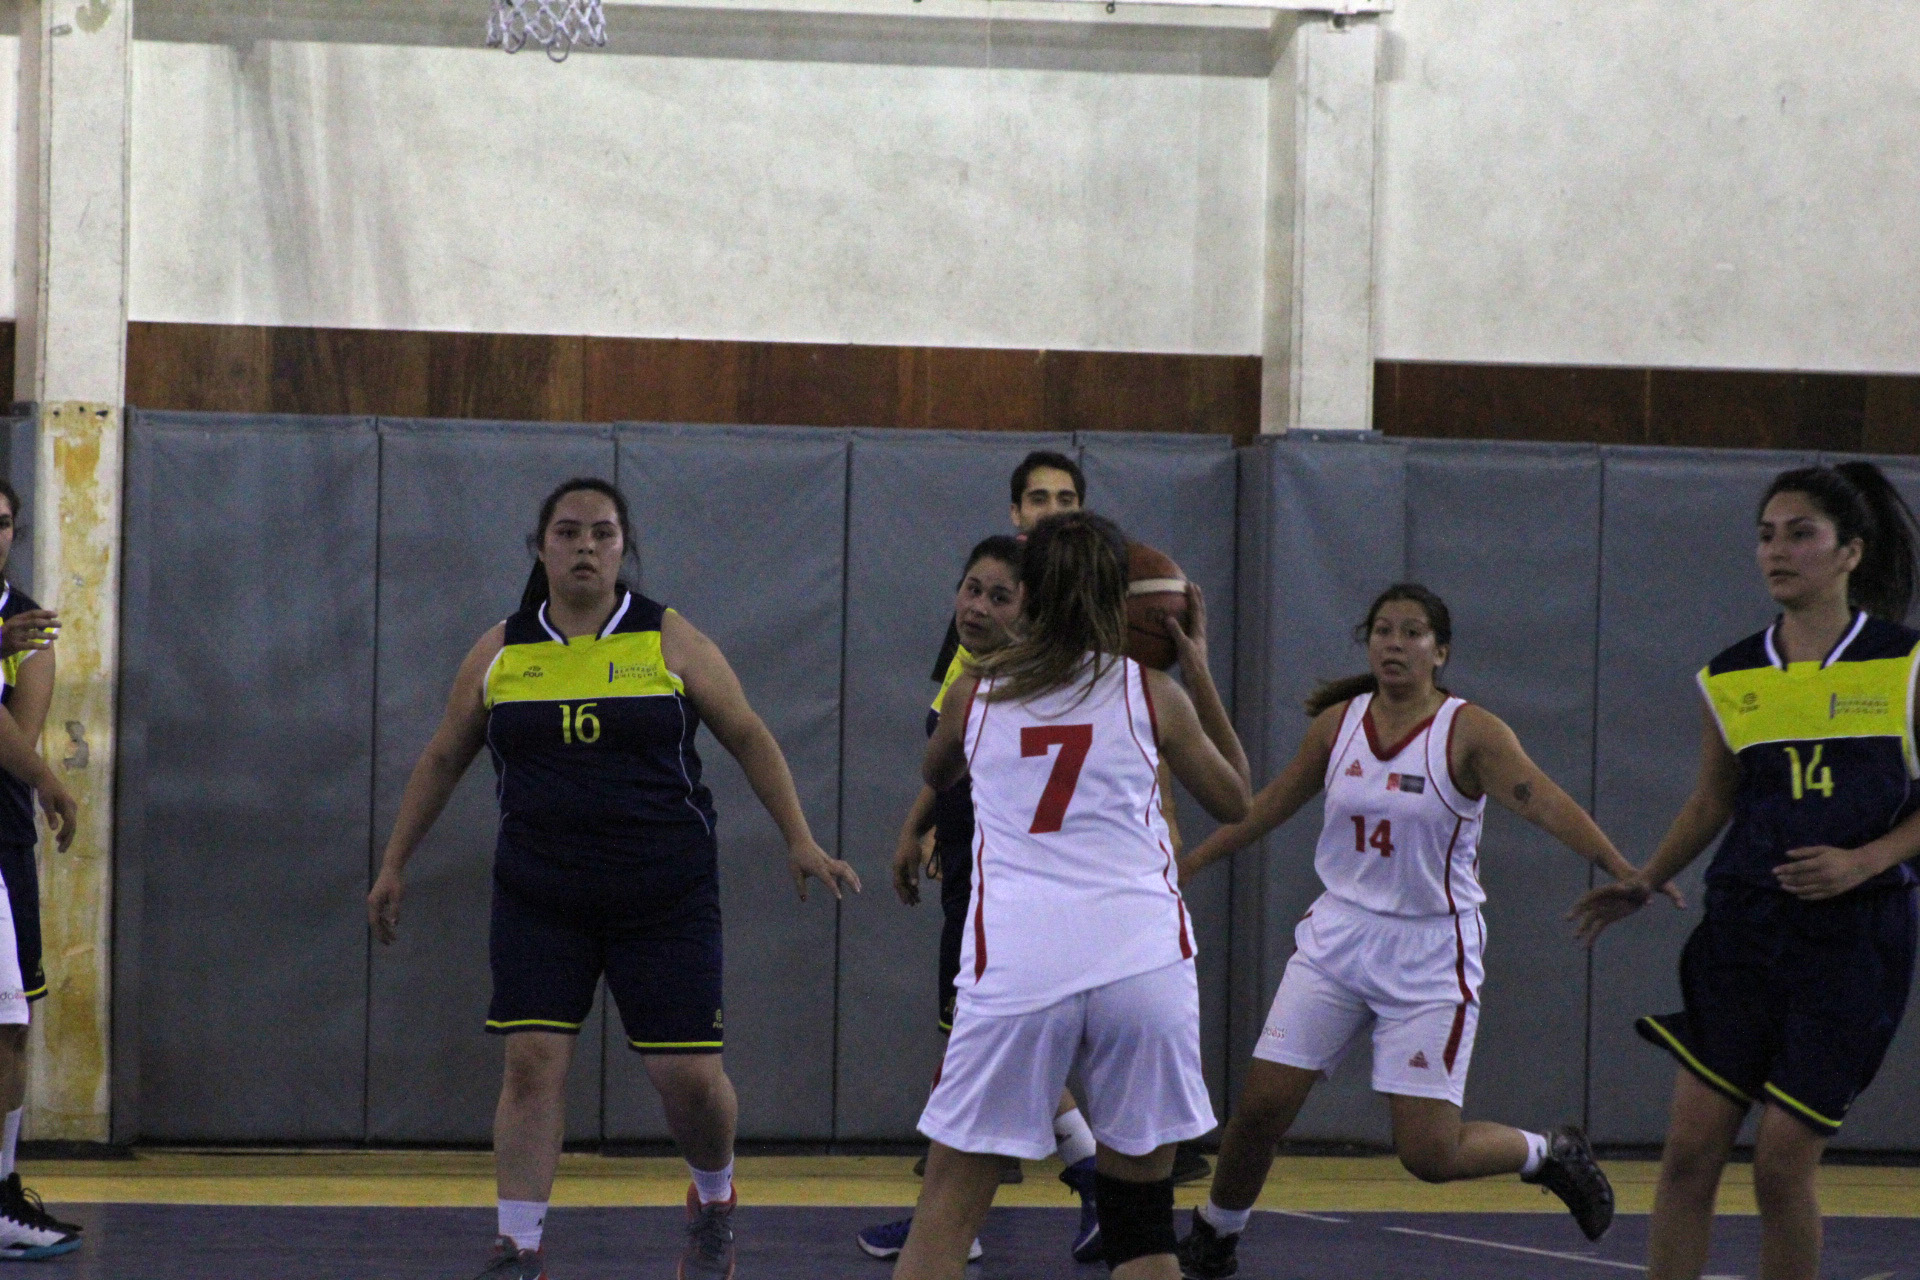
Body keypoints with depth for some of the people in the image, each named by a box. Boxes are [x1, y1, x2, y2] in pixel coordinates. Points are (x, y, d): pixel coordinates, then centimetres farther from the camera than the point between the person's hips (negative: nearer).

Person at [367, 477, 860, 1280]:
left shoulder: (670, 643, -1)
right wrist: (394, 865, 16)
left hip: (664, 897, -1)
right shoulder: (500, 654, 5)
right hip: (538, 900, 1)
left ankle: (714, 1201, 29)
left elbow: (750, 739, 5)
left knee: (687, 1073, -2)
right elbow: (443, 760, 15)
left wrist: (799, 841, 0)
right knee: (532, 1061, -9)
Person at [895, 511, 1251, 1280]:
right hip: (1142, 957, 0)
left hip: (1014, 963, 0)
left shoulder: (976, 690, 8)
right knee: (1142, 1216, 11)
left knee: (948, 1209, 5)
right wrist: (1199, 671, 26)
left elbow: (936, 776, 30)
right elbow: (1234, 801, 21)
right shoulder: (1152, 694, 6)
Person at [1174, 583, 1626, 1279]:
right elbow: (1267, 806, 16)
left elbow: (1542, 802, -25)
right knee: (1261, 1105, -4)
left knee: (1429, 1153, -8)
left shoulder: (1469, 732, -11)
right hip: (1338, 934, 4)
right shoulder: (1337, 724, 3)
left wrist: (1621, 869, -39)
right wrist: (1182, 866, 20)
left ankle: (1550, 1154, 21)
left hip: (1429, 953, -4)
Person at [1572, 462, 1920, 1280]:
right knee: (1690, 1147, -4)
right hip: (1742, 927, 3)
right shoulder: (1730, 680, 7)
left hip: (1852, 936, -3)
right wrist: (1642, 885, 7)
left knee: (1783, 1164, -4)